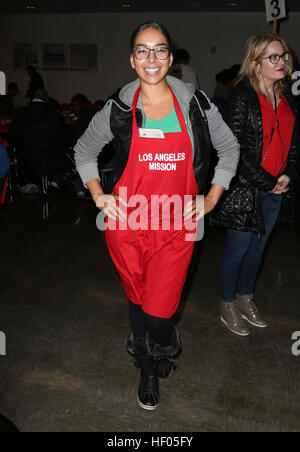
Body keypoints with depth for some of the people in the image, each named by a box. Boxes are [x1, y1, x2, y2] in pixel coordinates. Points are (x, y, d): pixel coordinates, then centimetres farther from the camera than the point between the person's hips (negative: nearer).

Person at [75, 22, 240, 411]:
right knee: (138, 299, 16)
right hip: (127, 222, 1)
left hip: (176, 225, 0)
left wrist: (211, 199, 4)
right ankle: (148, 370, 44)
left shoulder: (195, 104, 1)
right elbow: (84, 150, 15)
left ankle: (164, 348, 37)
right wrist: (98, 196, 4)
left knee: (159, 312, -2)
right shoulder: (118, 110, 0)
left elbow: (229, 148, 11)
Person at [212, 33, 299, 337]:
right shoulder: (242, 96, -12)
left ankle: (245, 298, 36)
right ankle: (228, 306, 24)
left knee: (258, 246, 16)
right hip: (245, 189, -7)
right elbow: (236, 149, -17)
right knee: (238, 249, 4)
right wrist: (267, 183, -14)